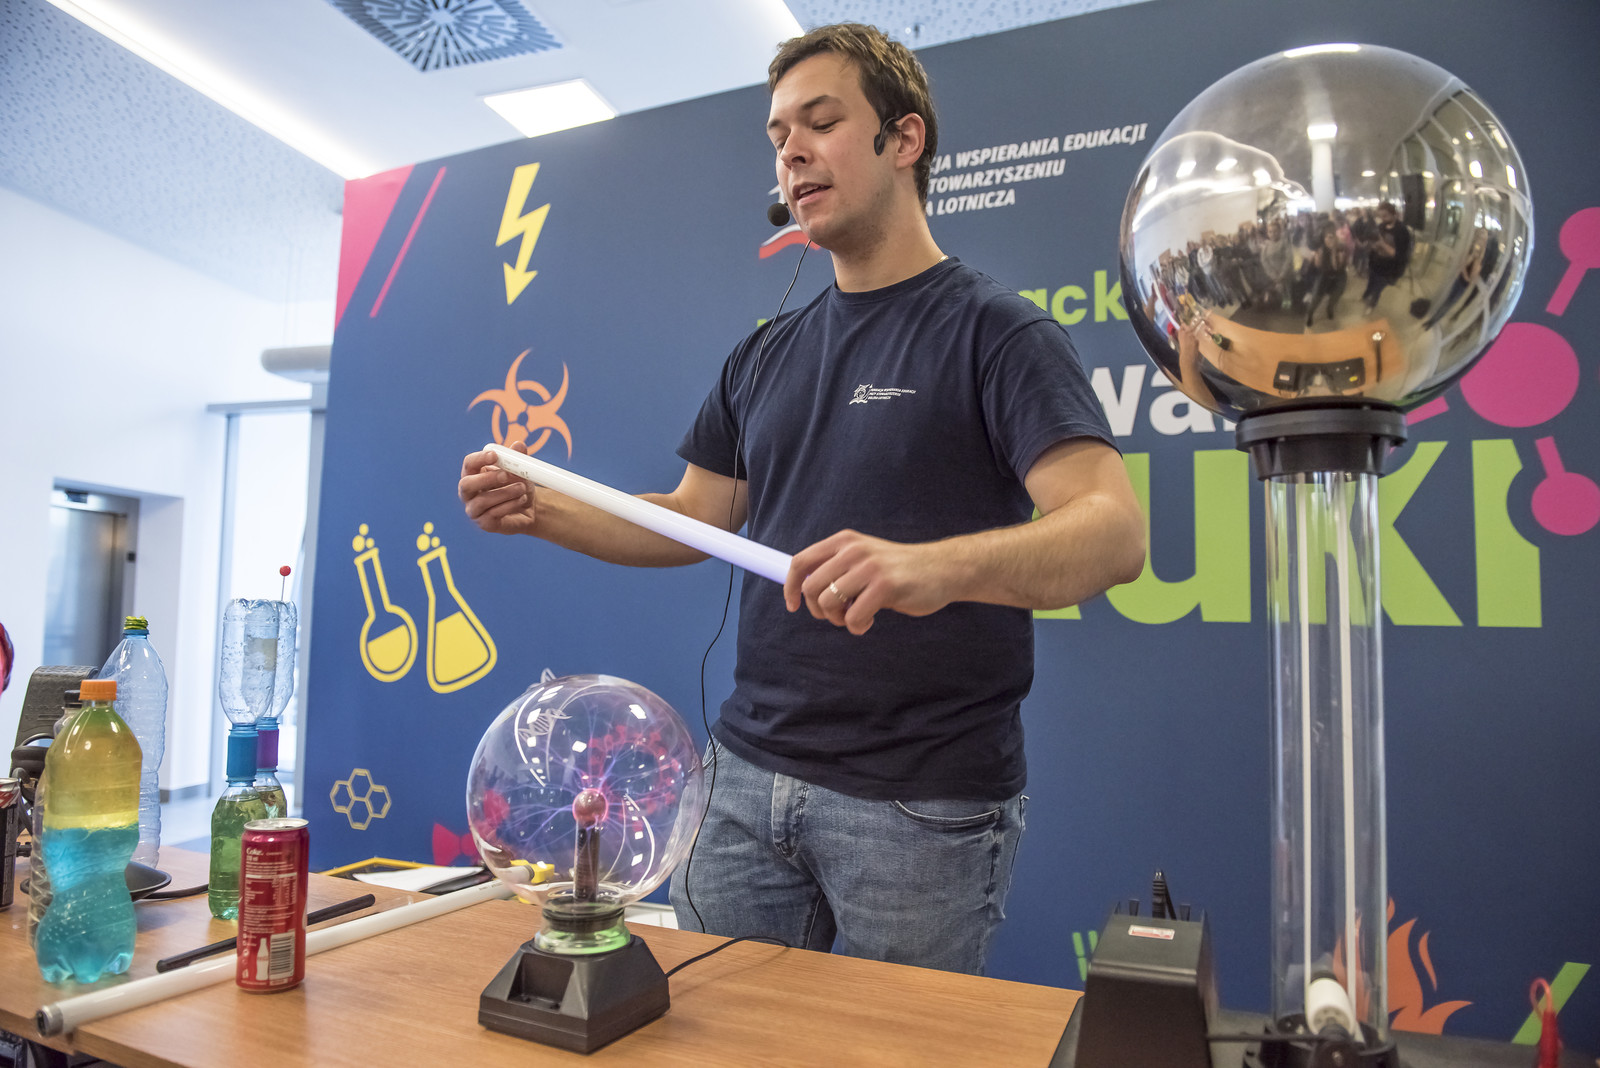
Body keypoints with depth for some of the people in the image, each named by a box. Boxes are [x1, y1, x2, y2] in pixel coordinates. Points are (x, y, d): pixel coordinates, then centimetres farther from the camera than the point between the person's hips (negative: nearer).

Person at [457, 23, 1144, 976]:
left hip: (925, 804, -5)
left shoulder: (995, 329, -8)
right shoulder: (766, 356, 12)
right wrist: (544, 511, -2)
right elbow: (694, 522, 14)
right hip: (749, 773, 6)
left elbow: (1114, 532, -20)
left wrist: (933, 565, -39)